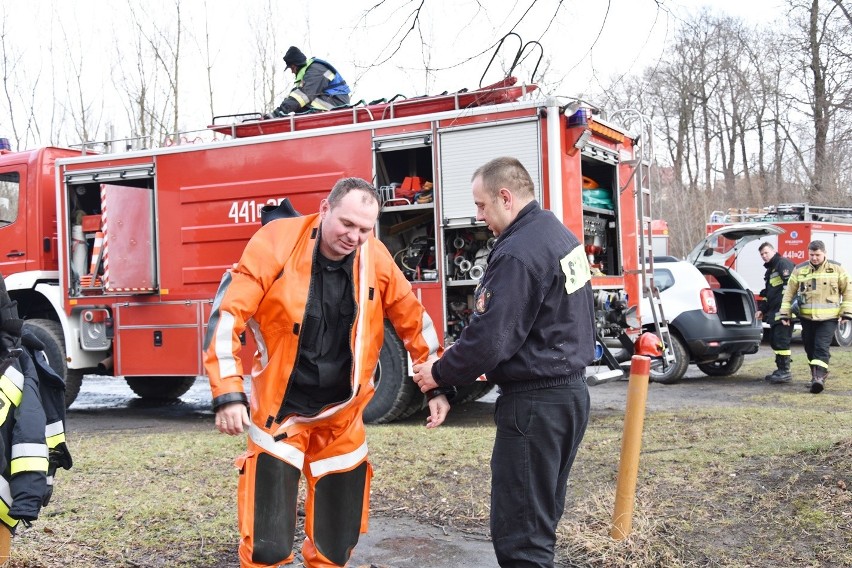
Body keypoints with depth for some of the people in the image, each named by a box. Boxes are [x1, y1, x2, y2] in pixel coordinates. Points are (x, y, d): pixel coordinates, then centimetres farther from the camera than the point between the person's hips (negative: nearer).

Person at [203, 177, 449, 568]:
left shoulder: (375, 258, -5)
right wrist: (228, 393, -23)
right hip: (281, 412, -3)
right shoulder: (277, 242, -15)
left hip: (342, 416, 4)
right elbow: (228, 313, -16)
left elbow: (413, 321, 8)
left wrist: (437, 386, 6)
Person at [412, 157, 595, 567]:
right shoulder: (559, 234, 11)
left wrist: (440, 373, -5)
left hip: (534, 402, -10)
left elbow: (489, 339, -23)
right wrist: (461, 354, 16)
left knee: (519, 534, -3)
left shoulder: (518, 253, -20)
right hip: (569, 391, 10)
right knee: (540, 521, 20)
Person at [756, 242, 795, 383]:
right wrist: (761, 309, 23)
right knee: (774, 341, 11)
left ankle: (785, 372, -9)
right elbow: (766, 293, 32)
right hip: (774, 313, 10)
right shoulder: (769, 271, 26)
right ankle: (780, 370, 17)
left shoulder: (784, 263, -6)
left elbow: (790, 283, -19)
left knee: (781, 340, -11)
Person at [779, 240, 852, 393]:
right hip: (806, 317, 3)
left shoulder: (836, 269, 1)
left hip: (828, 318, -3)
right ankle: (817, 374, 24)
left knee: (822, 347, -13)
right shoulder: (799, 270, 5)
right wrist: (785, 313, 4)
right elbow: (789, 292, 8)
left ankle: (819, 377, -19)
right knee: (810, 348, 10)